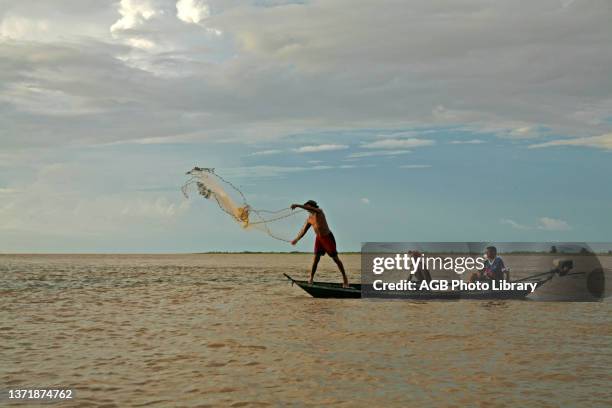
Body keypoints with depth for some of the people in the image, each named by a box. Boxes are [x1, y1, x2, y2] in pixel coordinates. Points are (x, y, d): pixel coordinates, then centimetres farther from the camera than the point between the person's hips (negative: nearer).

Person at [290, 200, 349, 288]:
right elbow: (304, 230, 9)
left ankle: (345, 279, 7)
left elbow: (309, 208, -34)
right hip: (319, 238, 6)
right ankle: (311, 279, 0)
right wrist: (296, 239, 2)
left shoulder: (319, 212, -15)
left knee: (335, 258, -1)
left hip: (328, 237, -6)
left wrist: (297, 205, -39)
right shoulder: (309, 219, 3)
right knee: (316, 258, -4)